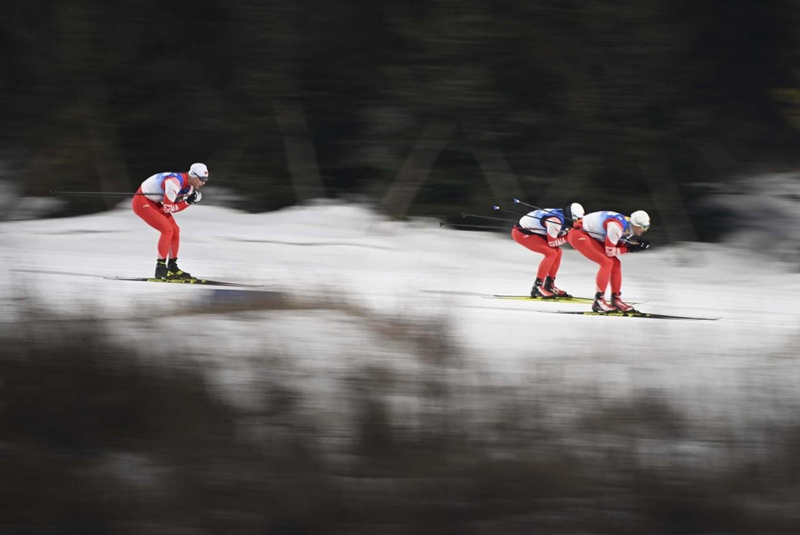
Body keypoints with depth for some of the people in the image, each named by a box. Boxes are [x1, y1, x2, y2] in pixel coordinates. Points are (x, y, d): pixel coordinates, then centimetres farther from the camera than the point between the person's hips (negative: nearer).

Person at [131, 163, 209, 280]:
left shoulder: (190, 186, 0)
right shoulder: (175, 183, -30)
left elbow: (175, 207, 0)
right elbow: (167, 208, -24)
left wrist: (192, 200, -15)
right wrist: (187, 202, -17)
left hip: (154, 203, 10)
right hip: (142, 202, -10)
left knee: (175, 230, 6)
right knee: (167, 230, -18)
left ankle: (172, 267, 15)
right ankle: (160, 269, -14)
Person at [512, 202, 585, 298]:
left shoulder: (563, 217, 0)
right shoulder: (556, 221, -28)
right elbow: (551, 242, -22)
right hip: (521, 232, -10)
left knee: (557, 252, 7)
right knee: (551, 253, -18)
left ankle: (549, 285, 14)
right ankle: (537, 287, -16)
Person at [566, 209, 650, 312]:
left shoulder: (628, 227, -1)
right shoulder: (616, 226, -29)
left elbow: (619, 247, 4)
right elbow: (609, 251, -23)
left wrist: (635, 243, -10)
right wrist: (630, 248, -19)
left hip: (592, 236, 10)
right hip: (578, 235, -10)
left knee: (615, 263, 5)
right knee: (606, 262, -19)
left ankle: (616, 299, 13)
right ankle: (598, 301, -15)